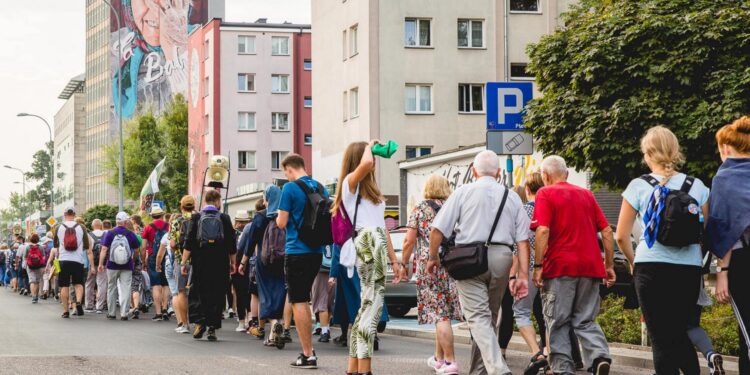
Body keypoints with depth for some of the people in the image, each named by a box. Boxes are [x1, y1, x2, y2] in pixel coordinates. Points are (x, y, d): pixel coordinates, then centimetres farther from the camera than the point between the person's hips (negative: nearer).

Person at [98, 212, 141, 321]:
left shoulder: (109, 233, -3)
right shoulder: (130, 234, -2)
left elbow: (104, 249, -6)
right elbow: (136, 252, 5)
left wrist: (101, 264, -3)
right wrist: (133, 258, 25)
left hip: (112, 266, 1)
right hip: (127, 267, -1)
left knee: (111, 288, 13)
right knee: (125, 289, 1)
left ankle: (111, 313, 18)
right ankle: (124, 314, -4)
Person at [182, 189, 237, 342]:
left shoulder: (196, 218, 1)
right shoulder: (224, 218, 1)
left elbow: (189, 243, -3)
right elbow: (232, 244, 4)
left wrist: (184, 262, 0)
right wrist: (232, 262, 15)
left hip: (200, 263, 0)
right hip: (220, 264, 0)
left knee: (199, 293, 11)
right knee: (217, 294, 4)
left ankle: (200, 322, -5)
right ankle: (212, 328, 1)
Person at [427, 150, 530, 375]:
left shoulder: (463, 192, 3)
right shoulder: (512, 197, 11)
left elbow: (437, 229, -2)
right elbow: (523, 240, 3)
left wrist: (433, 257, 13)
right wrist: (523, 275, 3)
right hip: (501, 258, 4)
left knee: (479, 317, -8)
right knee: (490, 317, 17)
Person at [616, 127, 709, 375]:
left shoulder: (638, 186, -2)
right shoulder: (697, 187, 5)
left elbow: (622, 236, 0)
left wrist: (634, 261, 16)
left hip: (651, 268, -3)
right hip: (690, 269, 3)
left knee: (662, 339, 2)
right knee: (680, 334, 19)